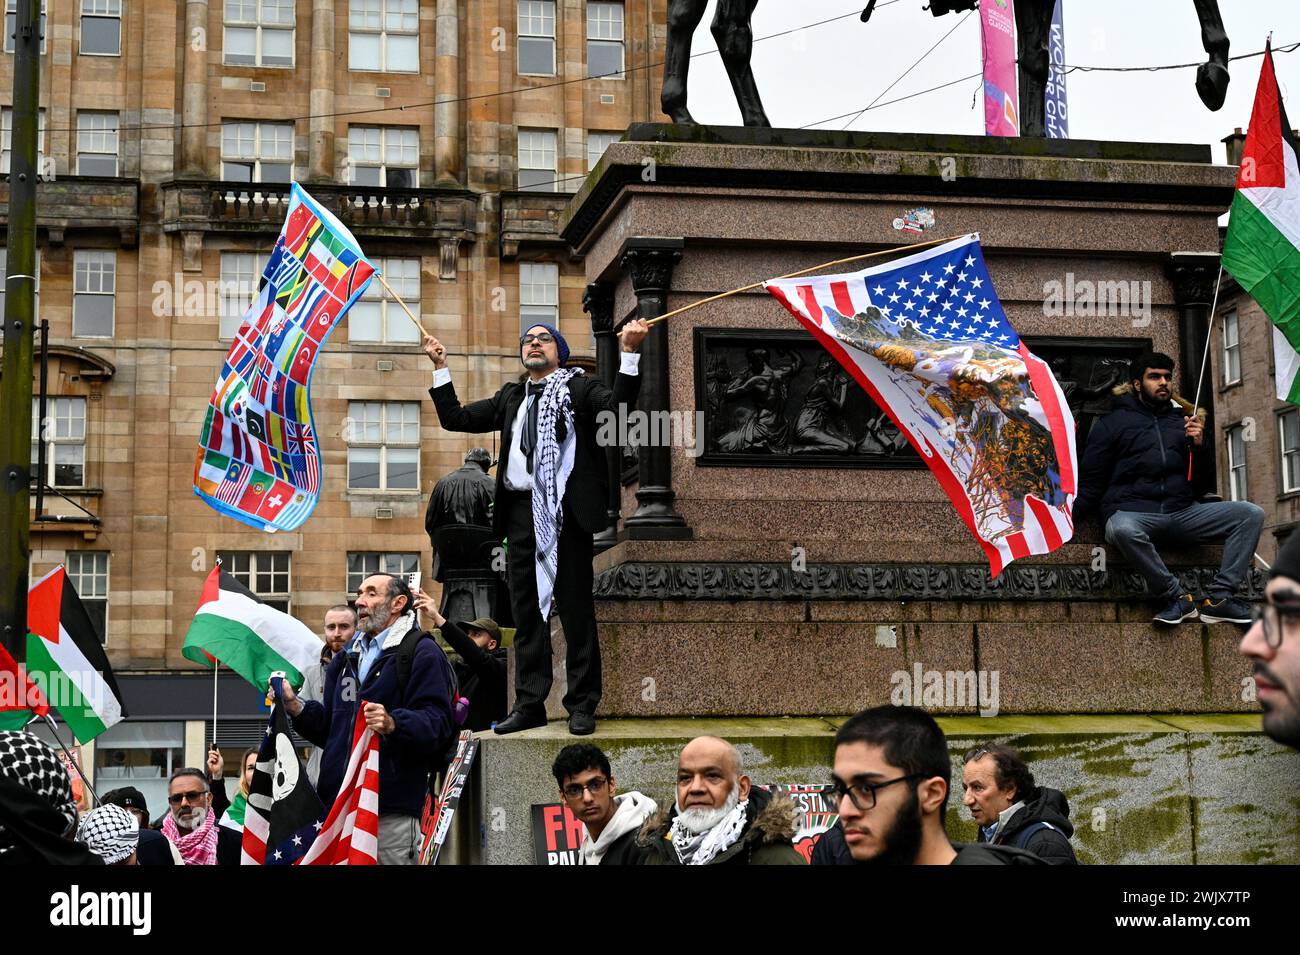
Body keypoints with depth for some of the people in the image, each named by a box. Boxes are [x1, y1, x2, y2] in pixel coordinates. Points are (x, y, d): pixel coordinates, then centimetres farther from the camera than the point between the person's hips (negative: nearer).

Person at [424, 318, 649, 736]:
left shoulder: (578, 388, 4)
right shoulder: (511, 397, 20)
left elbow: (617, 405, -15)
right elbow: (455, 417, 21)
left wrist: (629, 352, -24)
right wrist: (441, 366, 16)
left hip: (565, 511, -5)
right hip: (521, 510, 5)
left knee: (576, 608, -2)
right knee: (526, 611, 7)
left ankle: (582, 706, 3)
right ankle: (530, 704, 13)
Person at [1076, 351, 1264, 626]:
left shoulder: (1182, 421, 22)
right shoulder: (1113, 422, 11)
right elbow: (1090, 482, 6)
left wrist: (1198, 444, 3)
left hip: (1182, 511, 4)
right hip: (1133, 512, -4)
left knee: (1251, 513, -15)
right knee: (1121, 529, -40)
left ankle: (1219, 598, -18)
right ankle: (1177, 598, -22)